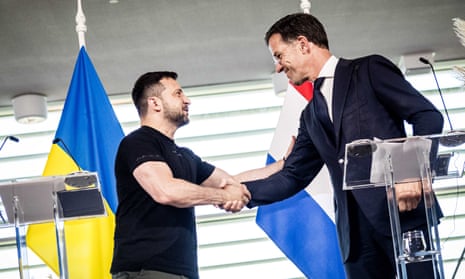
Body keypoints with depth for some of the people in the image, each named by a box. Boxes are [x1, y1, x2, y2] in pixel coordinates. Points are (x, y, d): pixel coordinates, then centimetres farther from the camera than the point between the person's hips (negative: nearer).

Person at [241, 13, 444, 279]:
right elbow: (293, 176, 20)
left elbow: (429, 117, -4)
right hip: (356, 229, 6)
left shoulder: (370, 69, 3)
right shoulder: (312, 115, 21)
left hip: (402, 209, -6)